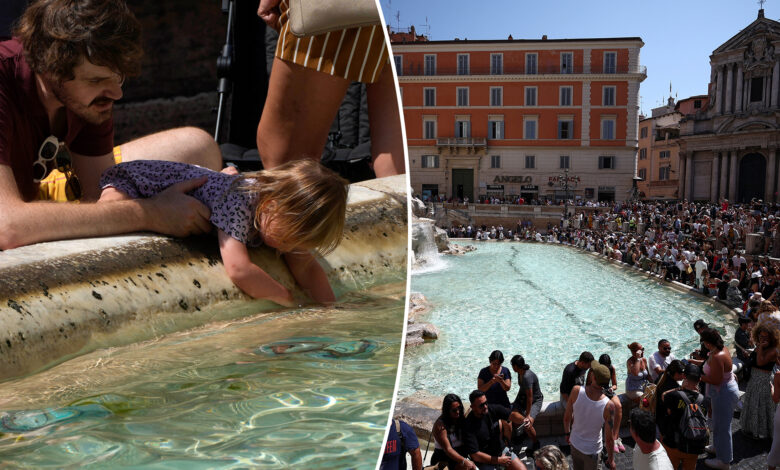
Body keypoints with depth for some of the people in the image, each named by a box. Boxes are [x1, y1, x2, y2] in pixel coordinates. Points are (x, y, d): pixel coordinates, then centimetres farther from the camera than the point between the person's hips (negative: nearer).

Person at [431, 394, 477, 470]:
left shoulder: (461, 419, 5)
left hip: (461, 454, 5)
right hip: (443, 458, -5)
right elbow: (448, 449, -18)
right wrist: (464, 461, -28)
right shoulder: (440, 425, -13)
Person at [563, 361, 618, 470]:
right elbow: (609, 438, -18)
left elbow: (567, 418, -9)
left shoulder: (576, 391, -23)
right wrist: (611, 459, -1)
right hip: (591, 451, -2)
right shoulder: (608, 405, -28)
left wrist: (567, 433, 12)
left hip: (574, 443, 3)